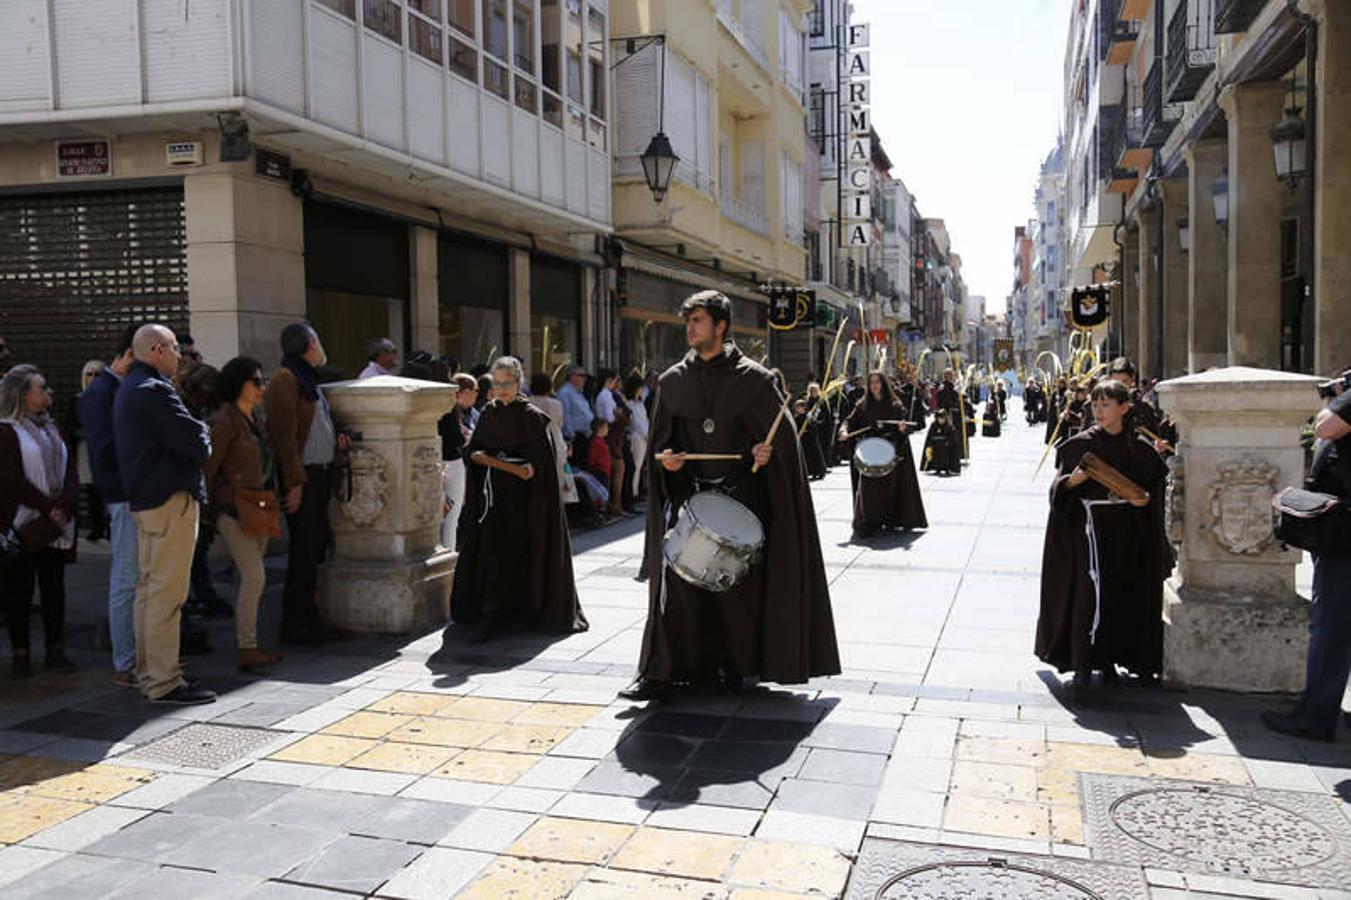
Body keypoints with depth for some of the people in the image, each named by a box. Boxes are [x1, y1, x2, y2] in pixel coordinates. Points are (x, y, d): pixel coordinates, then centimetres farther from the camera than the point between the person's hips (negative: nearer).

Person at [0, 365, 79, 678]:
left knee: (54, 587, 8)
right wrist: (49, 508, -15)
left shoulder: (52, 429, 15)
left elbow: (70, 472, 9)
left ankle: (56, 650, 14)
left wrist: (65, 507, -8)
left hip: (57, 526, 6)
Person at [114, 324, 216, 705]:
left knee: (149, 588, 16)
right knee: (167, 592, -7)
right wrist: (203, 433, 2)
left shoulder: (128, 388, 17)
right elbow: (197, 447, -18)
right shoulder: (155, 391, -16)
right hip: (170, 501, -11)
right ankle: (163, 682, -4)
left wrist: (194, 434, 4)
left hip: (144, 499, 11)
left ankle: (148, 672, 24)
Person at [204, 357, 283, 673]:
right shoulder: (226, 420, -12)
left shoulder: (252, 419, 15)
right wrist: (207, 508, -8)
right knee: (254, 575, -15)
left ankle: (243, 642, 17)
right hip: (233, 509, -9)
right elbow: (208, 467, -12)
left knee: (247, 577, 11)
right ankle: (247, 649, -13)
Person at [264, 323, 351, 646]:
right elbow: (285, 434, -17)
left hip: (321, 473, 9)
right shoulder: (285, 380, -11)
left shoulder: (307, 380, 20)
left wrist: (336, 438, 11)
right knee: (303, 550, -6)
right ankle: (295, 623, 2)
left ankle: (307, 617, 21)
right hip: (302, 477, -9)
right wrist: (294, 482, -21)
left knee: (315, 547, 12)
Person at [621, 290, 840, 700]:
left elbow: (781, 433, 2)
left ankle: (735, 664, 23)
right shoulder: (672, 381, 7)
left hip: (740, 494, -1)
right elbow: (660, 438, 14)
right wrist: (667, 457, -6)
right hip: (689, 492, 2)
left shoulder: (753, 379, -1)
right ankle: (660, 673, -1)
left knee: (738, 583, 6)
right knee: (676, 581, -6)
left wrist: (765, 451, -18)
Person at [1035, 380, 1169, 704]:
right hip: (1088, 529, -2)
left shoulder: (1140, 449, 3)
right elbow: (1059, 488, 2)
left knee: (1119, 597, 6)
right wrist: (1071, 481, -18)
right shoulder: (1079, 445, 0)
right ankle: (1082, 669, -7)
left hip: (1125, 534, 2)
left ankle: (1108, 660, 22)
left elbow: (1155, 488, 9)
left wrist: (1144, 500, -11)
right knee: (1086, 596, -9)